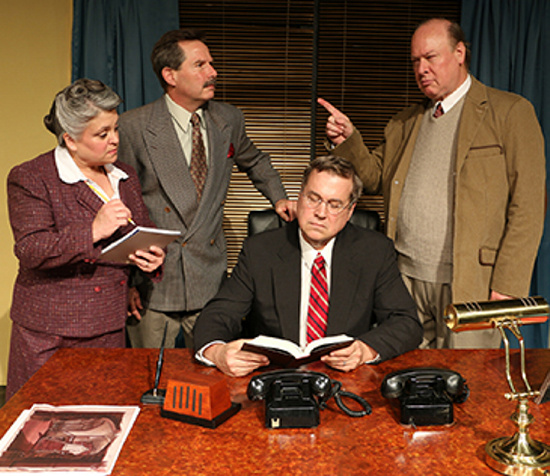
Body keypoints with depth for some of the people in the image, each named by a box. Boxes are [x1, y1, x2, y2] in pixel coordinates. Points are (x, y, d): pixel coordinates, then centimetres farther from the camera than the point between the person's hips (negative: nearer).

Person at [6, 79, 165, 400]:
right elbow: (30, 251, -16)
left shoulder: (124, 176, 11)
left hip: (110, 328, 5)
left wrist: (154, 255, -4)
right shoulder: (30, 178, -7)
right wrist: (93, 231, -26)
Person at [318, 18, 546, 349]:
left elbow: (528, 206, -6)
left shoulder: (511, 112, 0)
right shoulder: (405, 123, 18)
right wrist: (347, 140, -1)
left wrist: (508, 285, -12)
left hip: (469, 283, -4)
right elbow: (376, 178, 16)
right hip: (406, 277, 4)